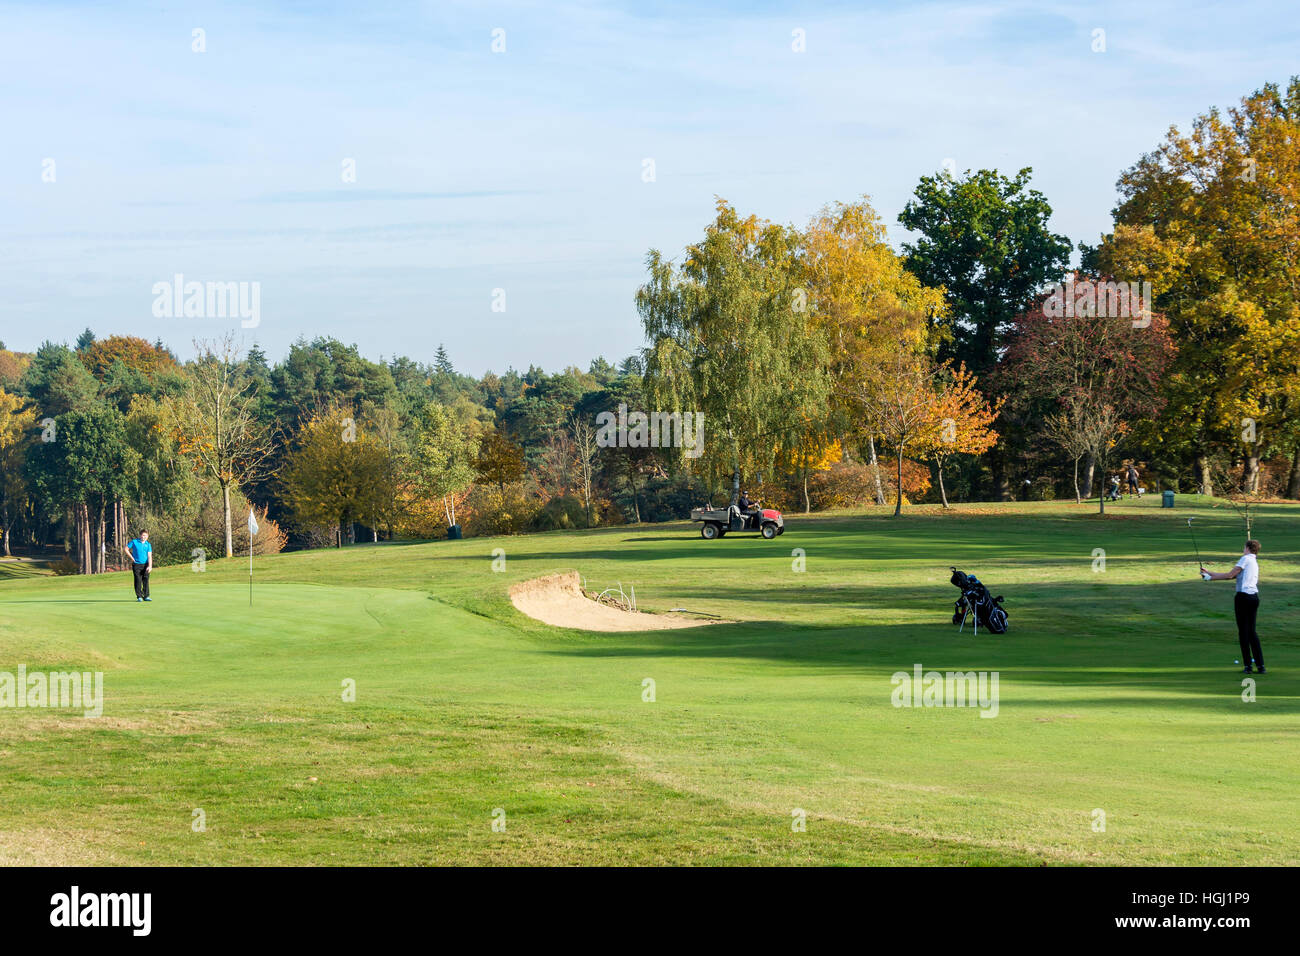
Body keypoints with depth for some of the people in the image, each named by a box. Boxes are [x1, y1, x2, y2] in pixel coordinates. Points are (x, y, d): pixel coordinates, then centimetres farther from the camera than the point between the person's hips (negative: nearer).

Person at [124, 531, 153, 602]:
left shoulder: (148, 545, 5)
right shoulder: (134, 542, 0)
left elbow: (149, 556, -2)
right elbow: (126, 549, 6)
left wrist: (150, 566, -14)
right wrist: (131, 557, -2)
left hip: (145, 565, 2)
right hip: (136, 564, -2)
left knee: (146, 580, -1)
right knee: (138, 581, -3)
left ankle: (146, 596, 5)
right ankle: (139, 596, 3)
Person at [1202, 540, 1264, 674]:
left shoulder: (1246, 559, -5)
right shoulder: (1255, 563, 21)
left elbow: (1230, 575, -8)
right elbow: (1232, 576, 21)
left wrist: (1210, 577, 3)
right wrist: (1209, 573, 22)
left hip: (1243, 596, -8)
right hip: (1254, 597, 8)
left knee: (1243, 631, -1)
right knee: (1252, 631, 12)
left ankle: (1247, 665, -1)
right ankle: (1260, 665, 6)